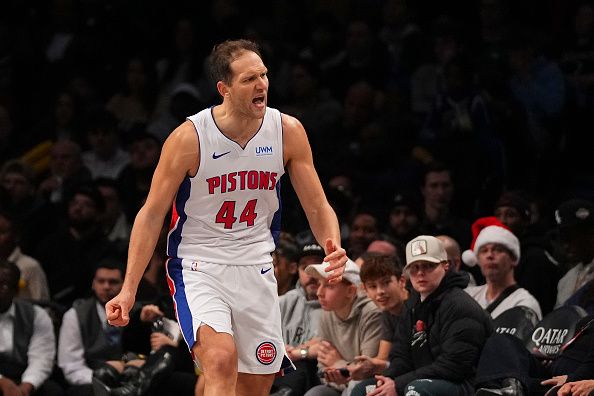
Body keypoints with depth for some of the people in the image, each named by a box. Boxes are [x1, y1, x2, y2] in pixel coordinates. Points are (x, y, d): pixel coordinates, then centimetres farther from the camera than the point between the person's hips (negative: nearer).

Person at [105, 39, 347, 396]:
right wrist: (129, 290, -12)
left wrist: (333, 249, -20)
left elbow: (318, 207, 2)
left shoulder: (288, 131, -6)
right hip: (198, 268, -5)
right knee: (221, 361, -28)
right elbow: (152, 215, -8)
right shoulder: (189, 138, -16)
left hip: (256, 269, 5)